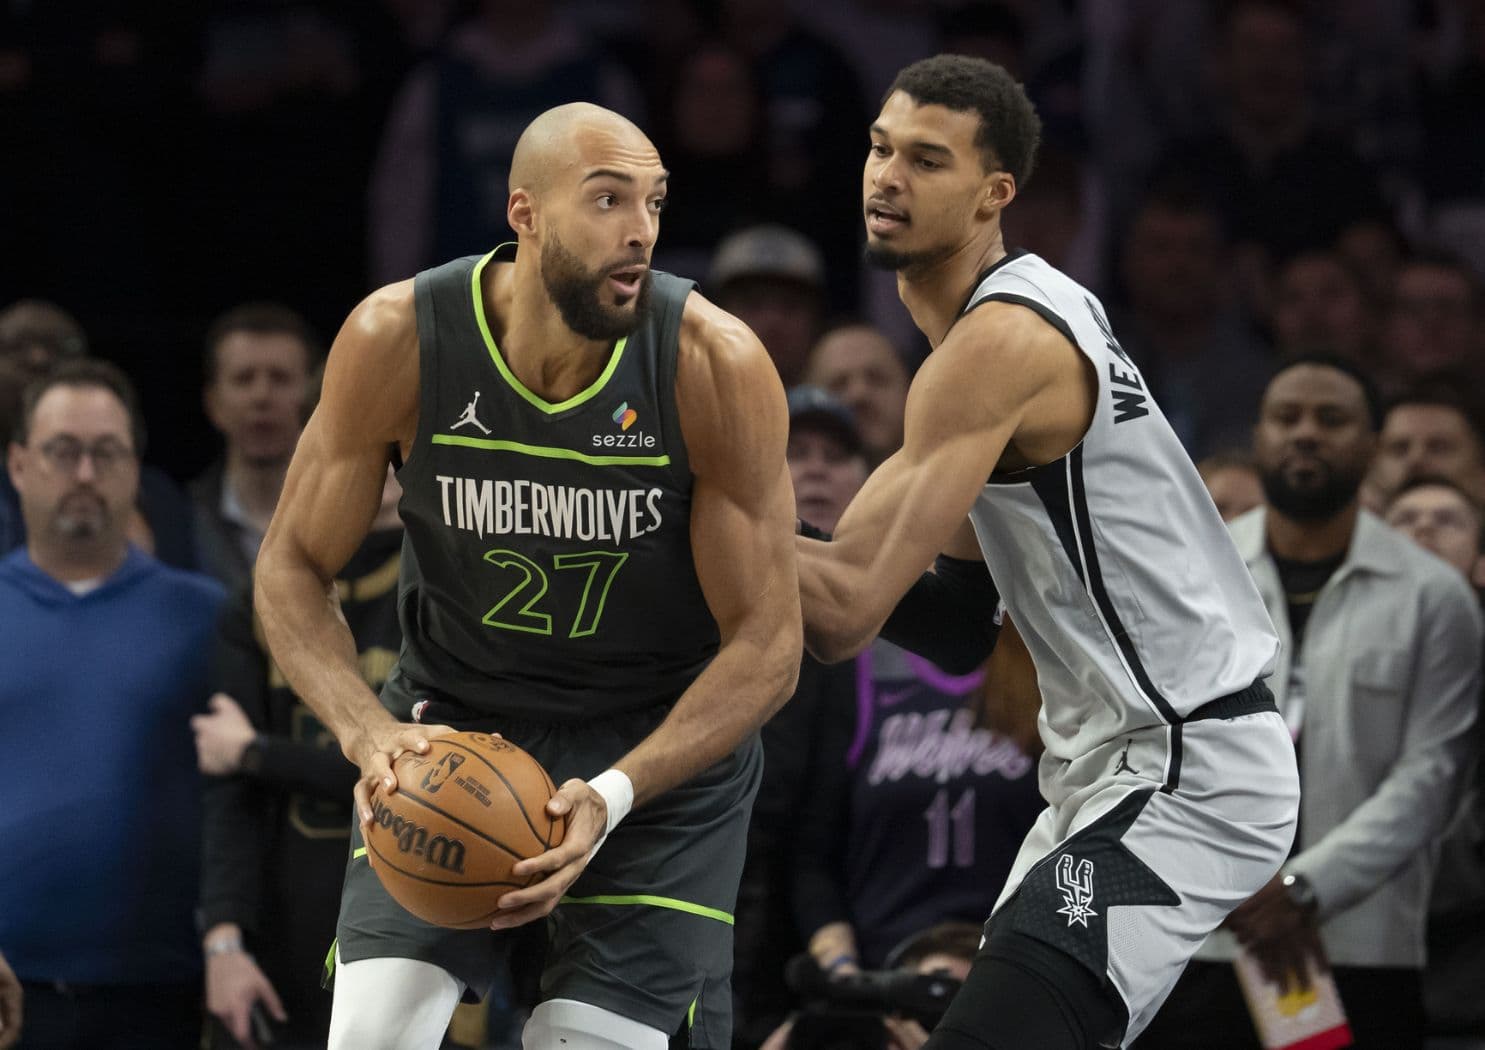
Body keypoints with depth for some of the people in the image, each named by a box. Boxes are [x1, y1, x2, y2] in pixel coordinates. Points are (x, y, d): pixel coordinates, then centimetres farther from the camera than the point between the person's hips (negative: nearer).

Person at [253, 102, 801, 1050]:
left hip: (667, 732, -1)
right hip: (453, 717, 1)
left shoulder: (718, 367, -23)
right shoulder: (399, 340, -19)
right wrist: (370, 734, -25)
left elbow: (767, 647, -17)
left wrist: (613, 795, -31)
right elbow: (293, 568, -6)